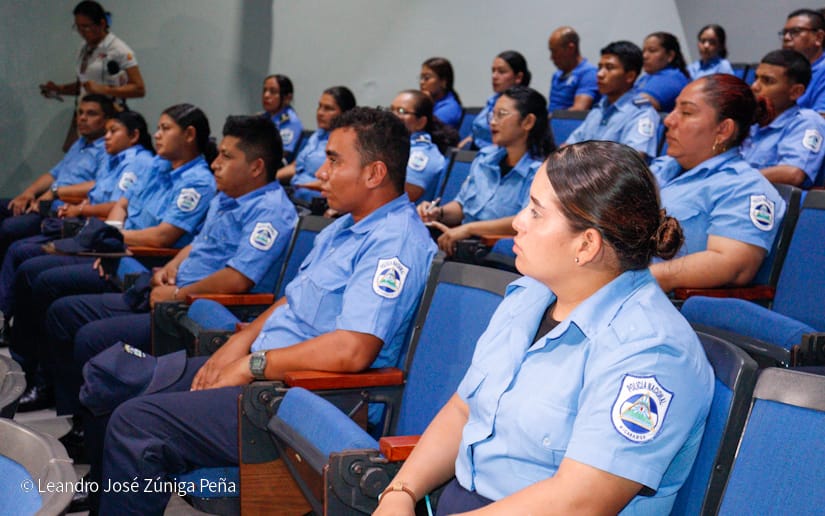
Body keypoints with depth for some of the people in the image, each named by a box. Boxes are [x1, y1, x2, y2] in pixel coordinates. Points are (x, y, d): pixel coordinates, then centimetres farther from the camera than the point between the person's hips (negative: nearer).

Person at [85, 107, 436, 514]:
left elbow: (352, 350, -28)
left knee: (135, 423, -20)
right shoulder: (344, 227, 17)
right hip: (261, 367, 11)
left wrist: (255, 364, -17)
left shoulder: (395, 243, -18)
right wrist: (241, 341, 5)